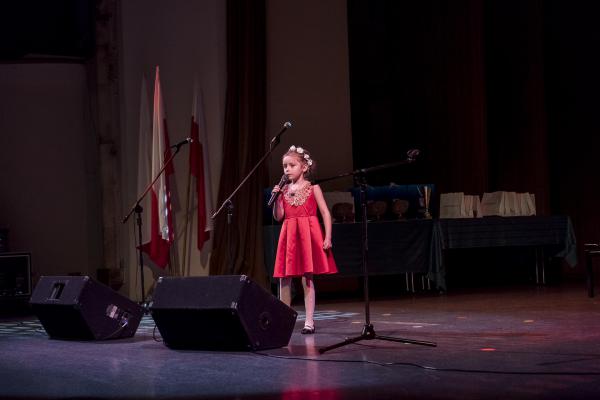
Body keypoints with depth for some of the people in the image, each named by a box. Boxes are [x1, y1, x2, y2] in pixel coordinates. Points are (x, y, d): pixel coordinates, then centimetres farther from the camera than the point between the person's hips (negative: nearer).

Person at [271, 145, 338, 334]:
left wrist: (327, 237, -11)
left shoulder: (312, 188, -1)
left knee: (307, 279, -3)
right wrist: (276, 198, -6)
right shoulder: (284, 190, 10)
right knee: (284, 279, 5)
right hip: (289, 236, 4)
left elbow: (325, 213, -3)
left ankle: (309, 321, 2)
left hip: (308, 235, -4)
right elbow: (278, 216, 8)